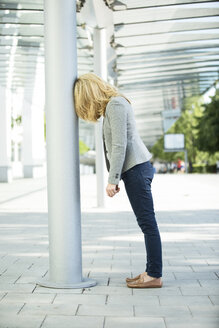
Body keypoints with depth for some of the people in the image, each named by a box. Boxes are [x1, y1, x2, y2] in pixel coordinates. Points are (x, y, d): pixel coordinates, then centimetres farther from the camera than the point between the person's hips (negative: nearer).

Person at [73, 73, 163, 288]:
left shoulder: (115, 104, -10)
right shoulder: (112, 105, 20)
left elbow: (120, 146, -17)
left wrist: (112, 180, -16)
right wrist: (116, 179, 15)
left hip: (135, 168, -10)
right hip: (136, 168, 10)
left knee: (147, 222, -7)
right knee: (146, 223, 10)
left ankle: (155, 276, -2)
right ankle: (151, 272, 15)